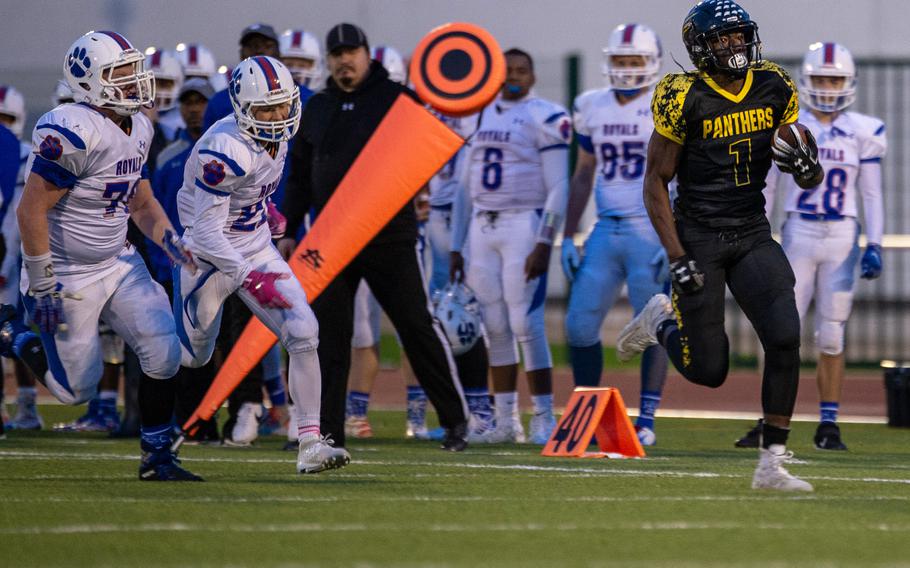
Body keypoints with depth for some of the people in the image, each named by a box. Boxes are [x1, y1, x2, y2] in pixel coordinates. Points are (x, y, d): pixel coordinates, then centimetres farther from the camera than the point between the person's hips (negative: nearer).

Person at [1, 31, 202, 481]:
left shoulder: (137, 129, 3)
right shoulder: (74, 133, -25)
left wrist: (170, 241, -4)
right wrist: (42, 287, -21)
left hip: (118, 262, 7)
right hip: (67, 274, -7)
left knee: (163, 351, -7)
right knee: (76, 389, 2)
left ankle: (157, 455, 6)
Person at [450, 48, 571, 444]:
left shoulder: (545, 118, -5)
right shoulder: (479, 117, 13)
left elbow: (558, 188, -9)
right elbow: (465, 186, 18)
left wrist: (544, 243, -17)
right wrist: (456, 246, 15)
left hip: (524, 224, -6)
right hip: (482, 227, 6)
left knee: (526, 324, -9)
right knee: (495, 327, 6)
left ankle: (544, 418, -4)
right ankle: (506, 420, 11)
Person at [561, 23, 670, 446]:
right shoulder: (593, 108, 10)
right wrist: (568, 238, 14)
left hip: (651, 232, -5)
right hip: (606, 231, 5)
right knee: (580, 327, 2)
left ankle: (646, 421, 5)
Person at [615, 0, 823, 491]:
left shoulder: (774, 88, 2)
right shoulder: (685, 99, -12)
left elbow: (795, 151, 14)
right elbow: (655, 183, -7)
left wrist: (807, 168, -12)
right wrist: (677, 258, -14)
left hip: (753, 236, 4)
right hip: (699, 238, -4)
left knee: (785, 338, -17)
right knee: (708, 371, -2)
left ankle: (772, 464, -9)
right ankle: (661, 320, 32)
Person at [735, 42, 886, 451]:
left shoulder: (862, 132, 3)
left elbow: (872, 194, 5)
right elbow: (766, 188, 6)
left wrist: (874, 246, -3)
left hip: (841, 238, 0)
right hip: (799, 234, 0)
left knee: (831, 339, 3)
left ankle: (828, 426, 8)